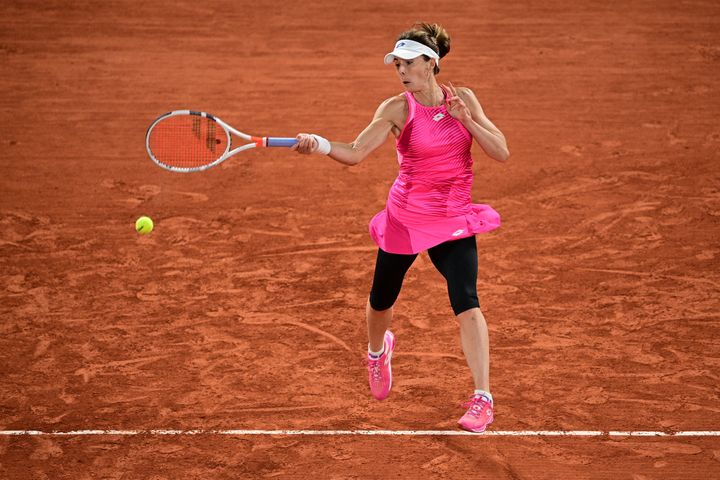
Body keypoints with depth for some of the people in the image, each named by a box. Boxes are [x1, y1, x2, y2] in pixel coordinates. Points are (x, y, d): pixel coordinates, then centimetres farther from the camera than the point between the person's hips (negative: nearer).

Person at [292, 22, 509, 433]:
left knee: (466, 302, -18)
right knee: (382, 300, 16)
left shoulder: (464, 100, -3)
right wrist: (319, 144, -38)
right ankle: (378, 350, 53)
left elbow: (501, 152, -6)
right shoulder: (398, 109, -11)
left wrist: (465, 119, -18)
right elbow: (355, 153, -20)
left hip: (454, 221, 0)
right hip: (405, 219, 0)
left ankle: (483, 398, -14)